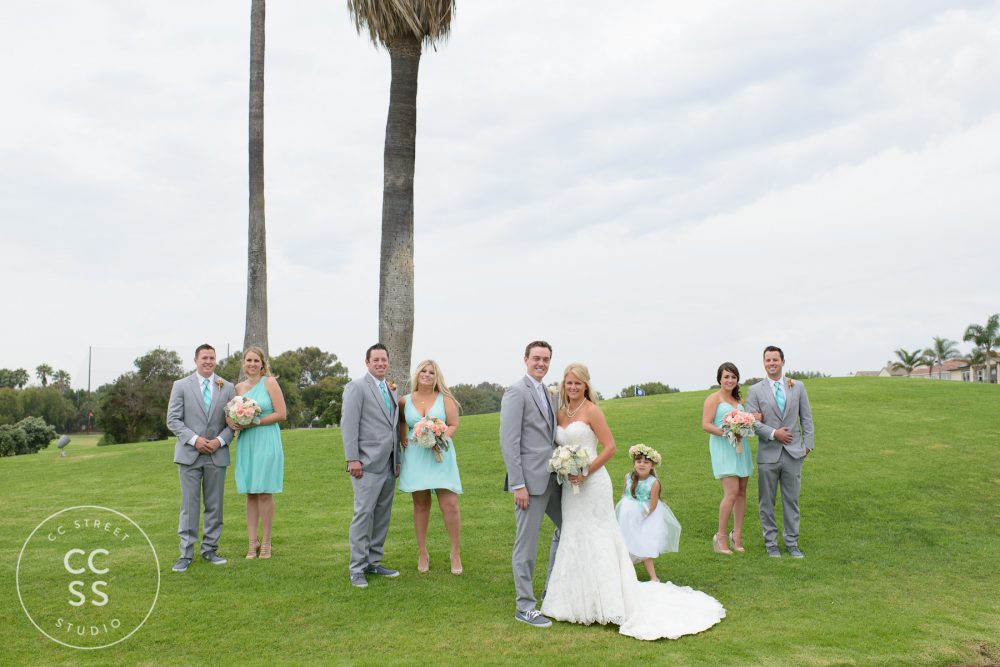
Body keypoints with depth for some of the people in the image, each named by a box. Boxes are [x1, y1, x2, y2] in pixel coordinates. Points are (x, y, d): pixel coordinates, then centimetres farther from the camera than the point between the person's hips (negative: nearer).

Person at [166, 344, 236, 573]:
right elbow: (172, 420, -2)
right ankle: (186, 554, 6)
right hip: (189, 453, -2)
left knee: (214, 505, 7)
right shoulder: (181, 386, 2)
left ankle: (210, 549, 18)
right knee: (189, 505, -1)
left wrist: (220, 440, -10)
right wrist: (194, 439, -13)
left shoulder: (227, 388, 7)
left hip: (217, 455, 2)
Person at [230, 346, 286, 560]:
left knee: (264, 492, -3)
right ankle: (252, 542, 11)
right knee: (250, 493, 6)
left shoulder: (270, 382, -2)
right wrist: (231, 422, -5)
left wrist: (256, 422, -14)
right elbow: (230, 413, 18)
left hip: (266, 441, -4)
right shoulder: (239, 387, 11)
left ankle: (266, 543, 6)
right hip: (245, 443, 4)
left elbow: (281, 414, -7)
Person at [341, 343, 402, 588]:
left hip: (389, 464, 7)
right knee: (364, 513, -7)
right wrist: (352, 459, -15)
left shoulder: (391, 390, 17)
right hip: (368, 463, -7)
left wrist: (398, 460, 14)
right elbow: (348, 424, -10)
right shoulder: (357, 387, -4)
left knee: (382, 514, 9)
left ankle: (373, 562, 18)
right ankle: (357, 568, 0)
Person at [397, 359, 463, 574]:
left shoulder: (445, 399, 1)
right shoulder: (405, 401, 6)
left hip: (441, 455, -2)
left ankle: (456, 553, 5)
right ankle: (422, 553, 16)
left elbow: (453, 425, -1)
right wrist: (403, 439, 9)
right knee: (420, 505, 7)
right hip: (415, 457, 2)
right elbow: (401, 420, 24)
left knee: (450, 504, -7)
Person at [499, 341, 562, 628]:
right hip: (530, 479, -9)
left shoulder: (546, 393, 15)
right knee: (527, 544, 0)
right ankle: (524, 606, 12)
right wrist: (518, 485, -19)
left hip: (551, 478, 9)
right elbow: (508, 442, -16)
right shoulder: (516, 392, -11)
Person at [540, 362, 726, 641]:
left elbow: (610, 447, -12)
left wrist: (585, 472, -18)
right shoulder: (561, 413, 10)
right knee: (574, 539, 12)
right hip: (570, 486, 7)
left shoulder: (591, 410, -8)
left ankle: (606, 603, 7)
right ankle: (581, 600, 25)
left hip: (592, 483, -7)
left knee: (596, 540, -2)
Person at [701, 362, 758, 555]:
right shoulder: (714, 398, -3)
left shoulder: (738, 400, 19)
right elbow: (705, 425, -11)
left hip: (741, 448, 7)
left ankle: (737, 536, 15)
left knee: (742, 492, 6)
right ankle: (721, 536, -3)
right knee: (732, 492, -14)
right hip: (722, 447, -7)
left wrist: (755, 418, 4)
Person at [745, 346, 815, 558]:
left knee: (791, 500, 8)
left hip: (793, 453, 1)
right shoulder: (755, 391, 1)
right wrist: (773, 433, -15)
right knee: (766, 502, 5)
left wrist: (807, 444, 2)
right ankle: (771, 543, 16)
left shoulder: (798, 387, 8)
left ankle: (792, 543, 18)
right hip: (768, 454, -1)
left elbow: (806, 417, 9)